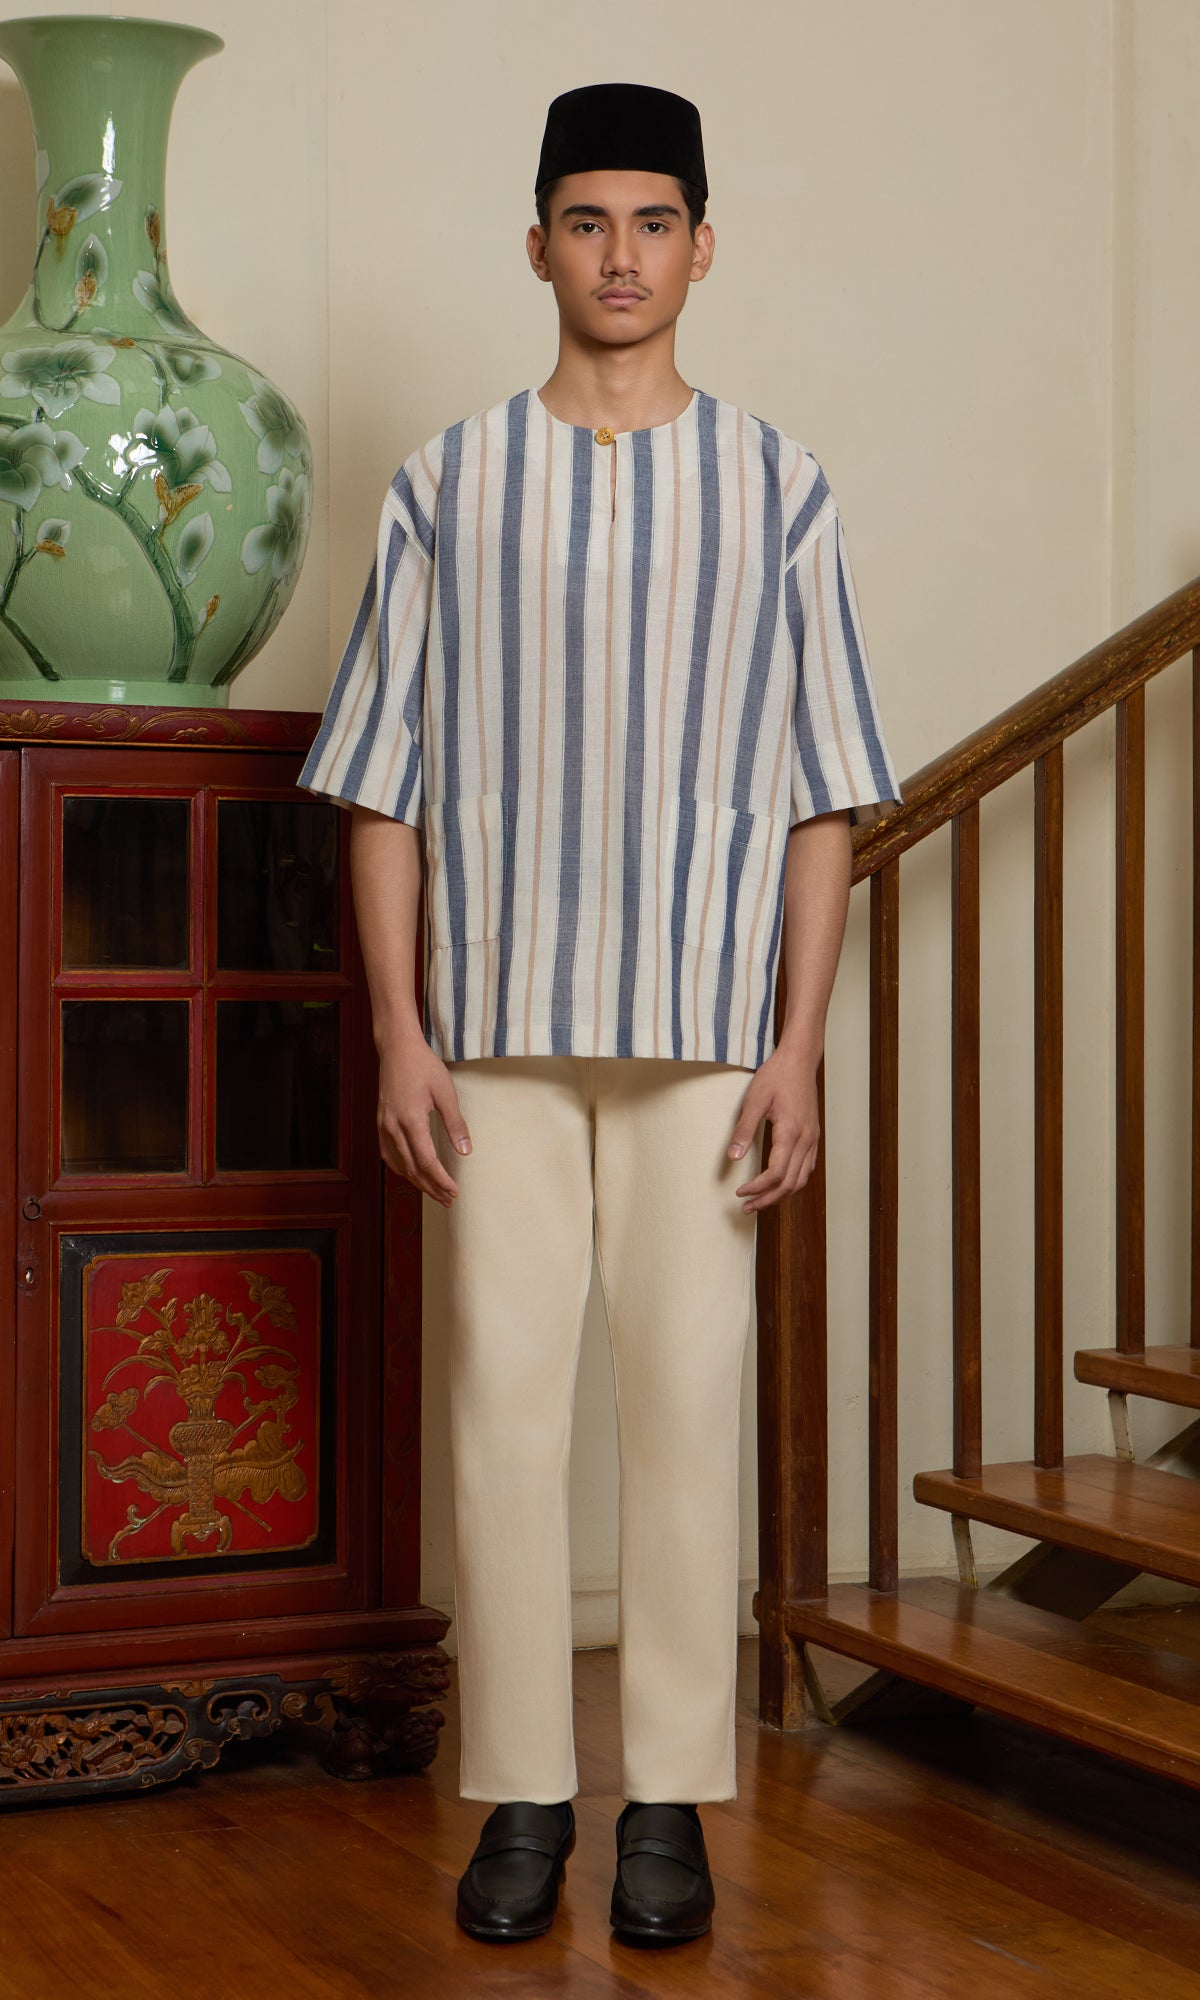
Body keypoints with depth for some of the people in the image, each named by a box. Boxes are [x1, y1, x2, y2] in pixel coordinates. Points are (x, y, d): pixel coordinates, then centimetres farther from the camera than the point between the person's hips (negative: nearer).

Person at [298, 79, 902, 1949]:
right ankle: (522, 1791, 13)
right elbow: (384, 781, 5)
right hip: (499, 1023, 1)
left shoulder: (774, 485, 5)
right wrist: (400, 1036, -2)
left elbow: (826, 795, 4)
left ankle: (672, 1795, 12)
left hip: (702, 1023, 0)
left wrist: (801, 1047, -3)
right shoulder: (449, 481, 5)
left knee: (689, 1396, 1)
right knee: (503, 1397, 2)